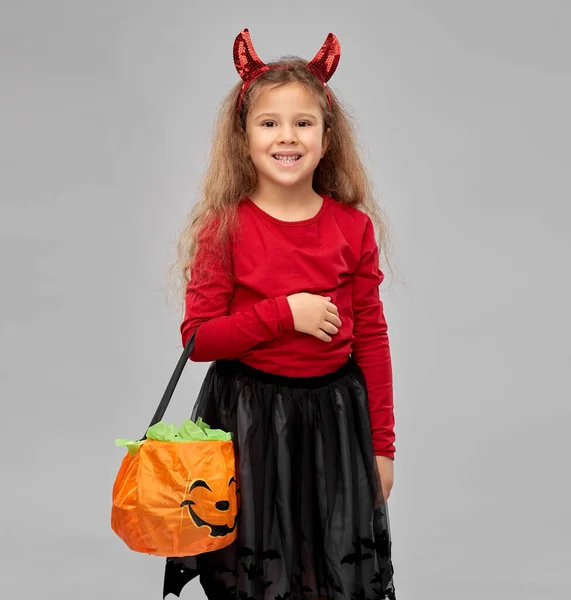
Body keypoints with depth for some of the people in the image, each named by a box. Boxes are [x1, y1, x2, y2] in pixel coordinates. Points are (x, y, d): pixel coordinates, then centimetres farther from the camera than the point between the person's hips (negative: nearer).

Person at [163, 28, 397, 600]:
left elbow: (372, 339, 2)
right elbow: (197, 338, -9)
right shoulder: (224, 227, -8)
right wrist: (284, 314, -20)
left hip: (336, 414, 2)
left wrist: (382, 445, 4)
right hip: (248, 417, -2)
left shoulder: (353, 227, -2)